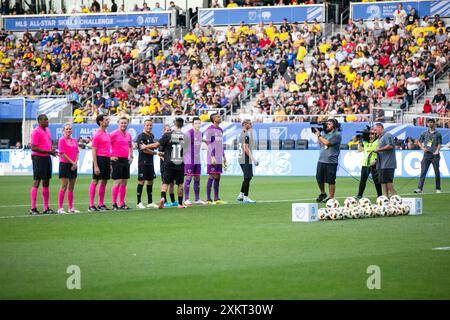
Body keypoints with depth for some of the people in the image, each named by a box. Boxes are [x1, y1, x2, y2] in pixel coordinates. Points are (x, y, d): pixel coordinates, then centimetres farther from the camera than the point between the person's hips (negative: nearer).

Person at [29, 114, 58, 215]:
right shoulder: (36, 132, -12)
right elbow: (33, 148, -17)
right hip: (38, 158, -9)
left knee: (46, 183, 9)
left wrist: (52, 151, 3)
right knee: (37, 182, -7)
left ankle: (46, 208, 13)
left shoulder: (47, 130, 14)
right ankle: (33, 208, -6)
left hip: (47, 158, 9)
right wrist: (48, 151, -20)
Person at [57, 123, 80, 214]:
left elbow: (77, 152, 13)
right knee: (64, 187, -9)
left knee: (71, 187, 9)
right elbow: (62, 153, -11)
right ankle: (60, 208, -7)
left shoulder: (74, 140, 14)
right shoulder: (62, 140, -5)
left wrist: (75, 163, -3)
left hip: (73, 166, 6)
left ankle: (71, 208, 14)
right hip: (64, 164, -6)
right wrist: (72, 162, -11)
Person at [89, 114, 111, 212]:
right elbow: (94, 151, -12)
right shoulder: (97, 135, -9)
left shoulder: (107, 134, 15)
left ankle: (101, 204, 14)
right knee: (95, 181, -6)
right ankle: (91, 205, -5)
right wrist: (95, 166, -17)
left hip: (107, 159, 8)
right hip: (99, 158, -8)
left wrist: (110, 163, 16)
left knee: (104, 182, 9)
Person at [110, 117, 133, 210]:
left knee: (124, 183, 7)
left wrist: (131, 156, 19)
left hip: (126, 160, 7)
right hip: (117, 160, -7)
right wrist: (110, 156, -12)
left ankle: (122, 204, 11)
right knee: (117, 182, -9)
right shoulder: (114, 134, -8)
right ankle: (114, 204, -4)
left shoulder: (128, 135, 14)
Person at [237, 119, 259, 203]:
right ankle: (245, 197, -4)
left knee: (248, 177, 17)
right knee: (247, 178, -6)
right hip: (246, 159, -10)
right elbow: (246, 148, -19)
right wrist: (253, 159, -19)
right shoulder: (246, 135, -14)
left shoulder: (241, 134, 16)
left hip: (241, 159, 10)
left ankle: (241, 195, 18)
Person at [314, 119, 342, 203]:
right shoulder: (325, 134, 16)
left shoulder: (337, 135, -7)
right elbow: (321, 144, 20)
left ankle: (331, 197, 7)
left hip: (331, 162, -7)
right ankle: (322, 193, 30)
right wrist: (318, 135, 12)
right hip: (321, 160, 7)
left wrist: (319, 135, -4)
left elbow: (327, 143, -16)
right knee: (319, 179, 8)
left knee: (331, 181, -1)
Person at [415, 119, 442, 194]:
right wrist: (423, 148, 3)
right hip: (426, 155, 2)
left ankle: (438, 189, 11)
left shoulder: (438, 134, 6)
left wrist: (437, 151, -17)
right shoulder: (424, 134, 13)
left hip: (435, 156, -2)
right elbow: (419, 142, 22)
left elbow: (439, 144, 1)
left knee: (437, 173, 2)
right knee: (423, 172, -7)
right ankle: (419, 188, -11)